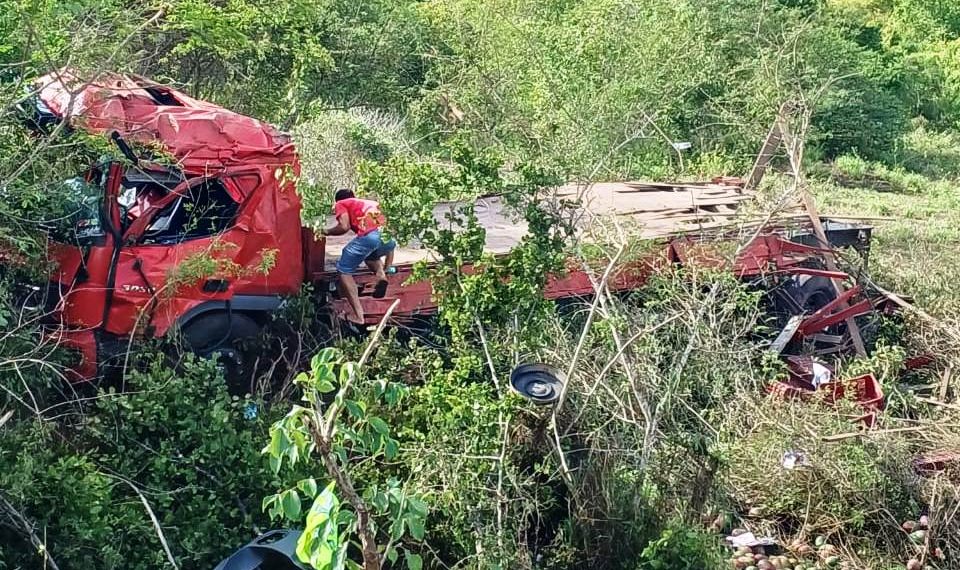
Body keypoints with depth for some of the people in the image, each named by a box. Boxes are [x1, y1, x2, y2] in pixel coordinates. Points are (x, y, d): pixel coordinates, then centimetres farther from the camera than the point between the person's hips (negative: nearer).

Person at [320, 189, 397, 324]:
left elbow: (344, 227, 5)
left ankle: (358, 315, 0)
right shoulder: (371, 203, 38)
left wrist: (327, 231, 25)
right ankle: (382, 272, 7)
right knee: (371, 255, 39)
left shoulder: (340, 204, 23)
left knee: (343, 271, 13)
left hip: (370, 236, -6)